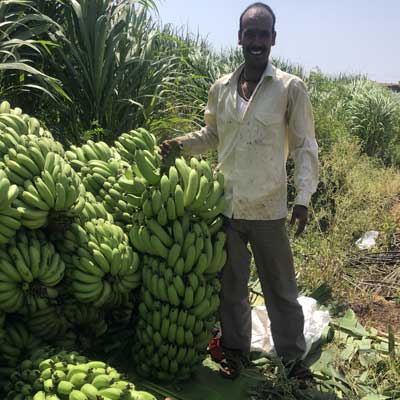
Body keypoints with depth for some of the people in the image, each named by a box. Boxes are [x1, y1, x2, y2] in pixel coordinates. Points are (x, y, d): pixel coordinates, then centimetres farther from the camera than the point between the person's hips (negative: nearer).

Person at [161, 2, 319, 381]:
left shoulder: (291, 88, -5)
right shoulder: (220, 88, 5)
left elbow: (305, 147, -3)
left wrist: (303, 197, -11)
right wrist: (179, 143, 0)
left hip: (268, 208, -3)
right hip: (226, 205, 4)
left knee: (280, 287, 10)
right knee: (230, 284, 16)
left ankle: (292, 355, 28)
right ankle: (234, 349, 35)